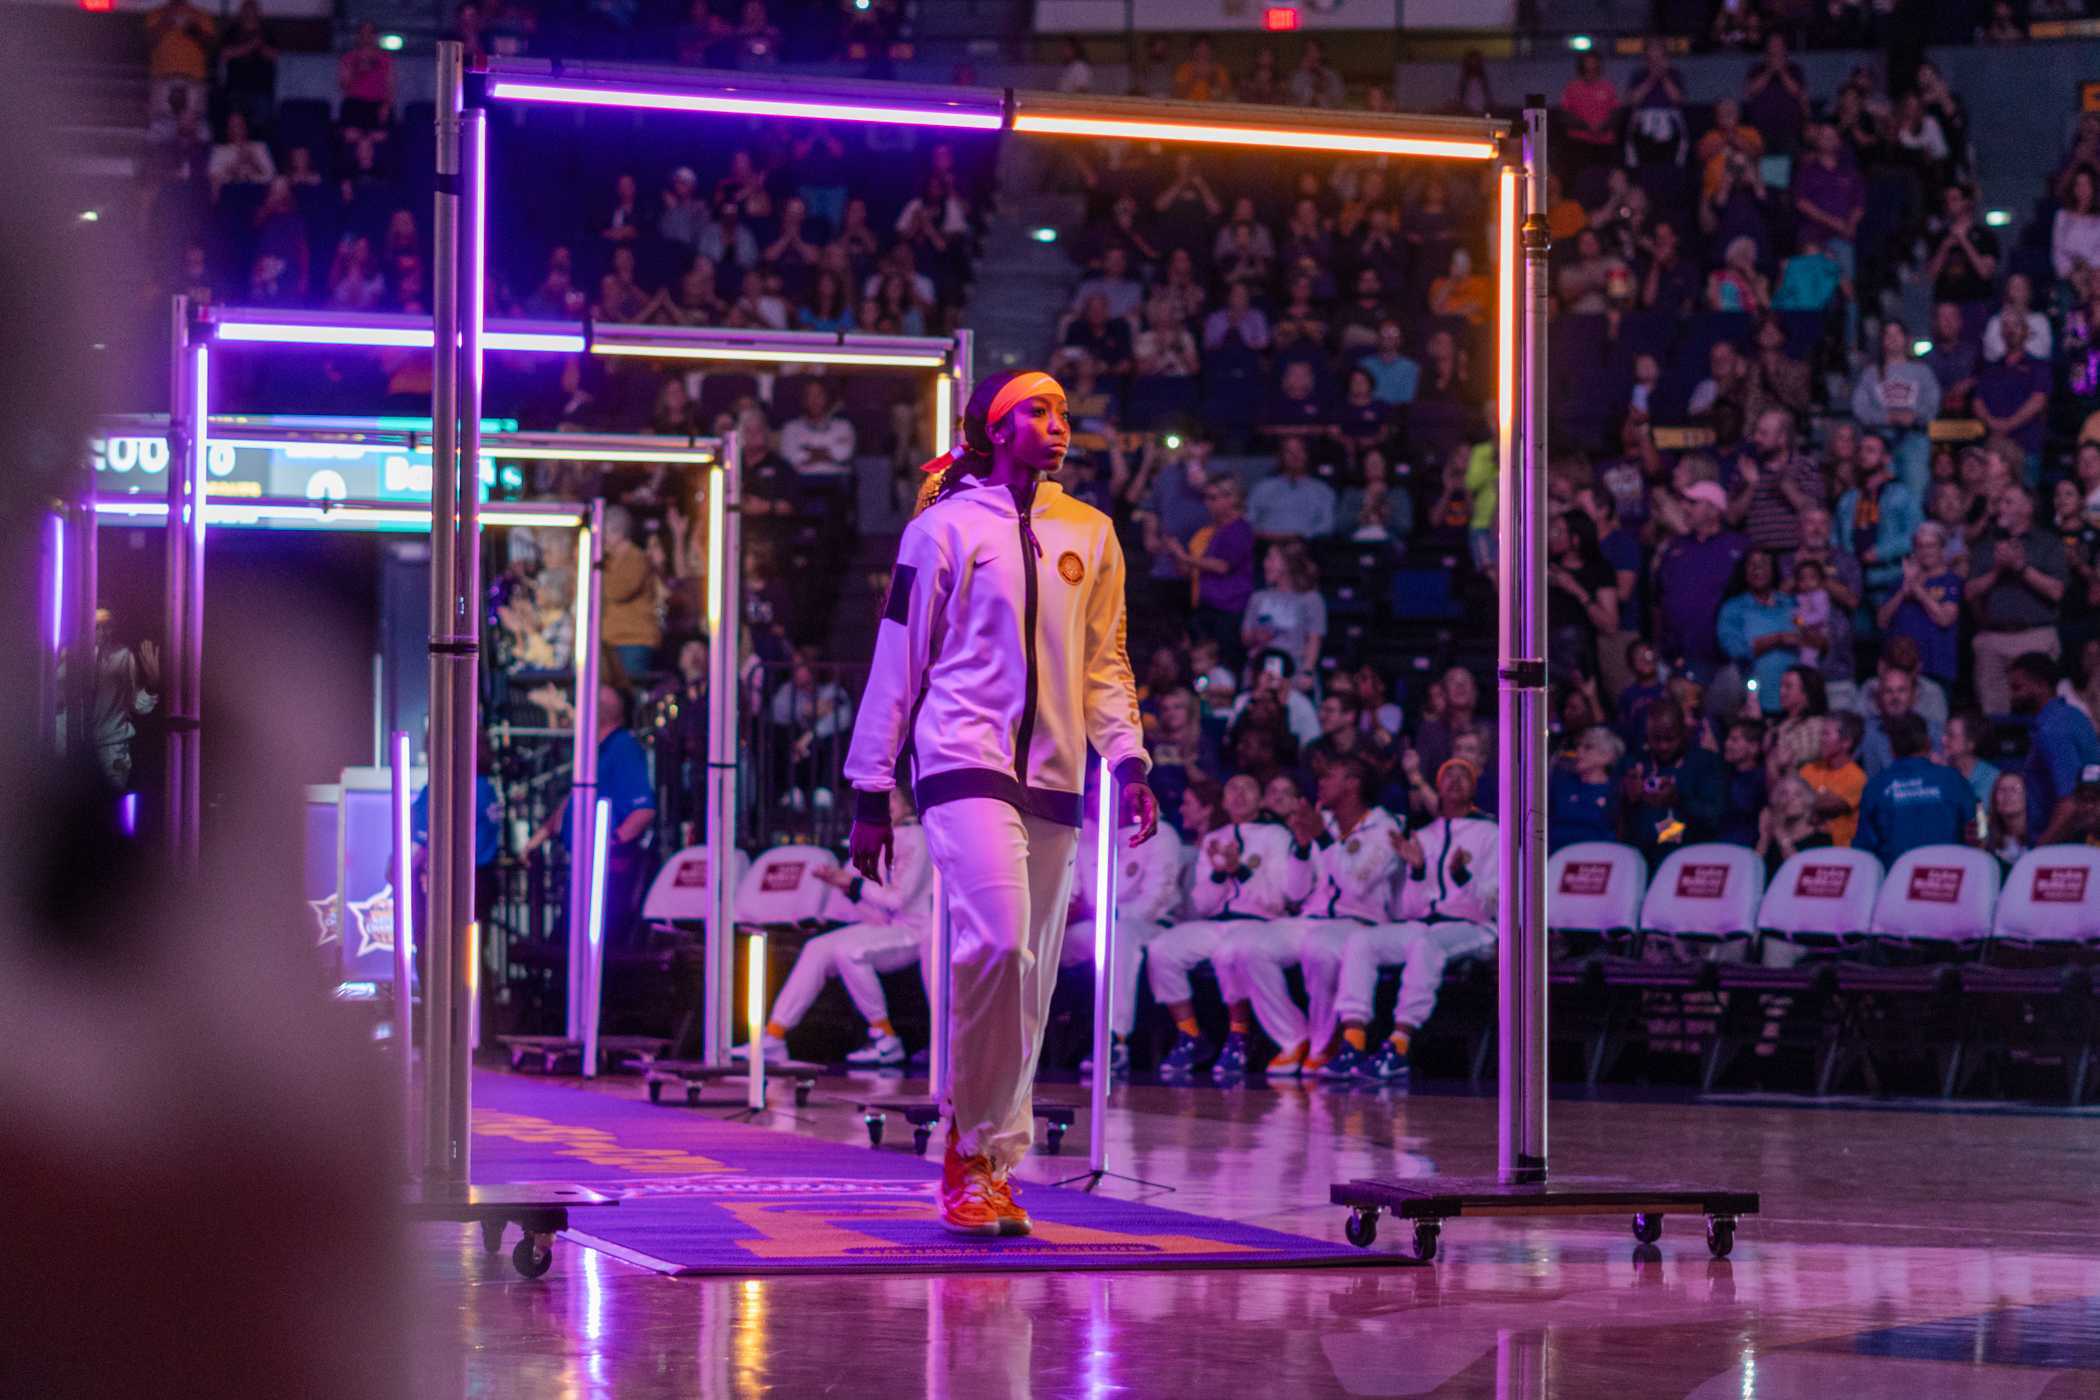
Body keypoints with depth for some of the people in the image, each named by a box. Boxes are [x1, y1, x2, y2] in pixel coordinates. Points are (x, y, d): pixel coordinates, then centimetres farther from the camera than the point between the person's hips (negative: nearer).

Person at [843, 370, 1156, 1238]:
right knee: (997, 944, -22)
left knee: (1034, 977, 4)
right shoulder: (945, 528, 1)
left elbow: (1104, 663, 17)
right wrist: (871, 792, 1)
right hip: (963, 765, -5)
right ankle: (970, 1146, -10)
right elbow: (897, 661, 3)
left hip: (1053, 777, 5)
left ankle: (992, 1166, 12)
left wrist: (1128, 761, 3)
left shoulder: (1089, 533, 13)